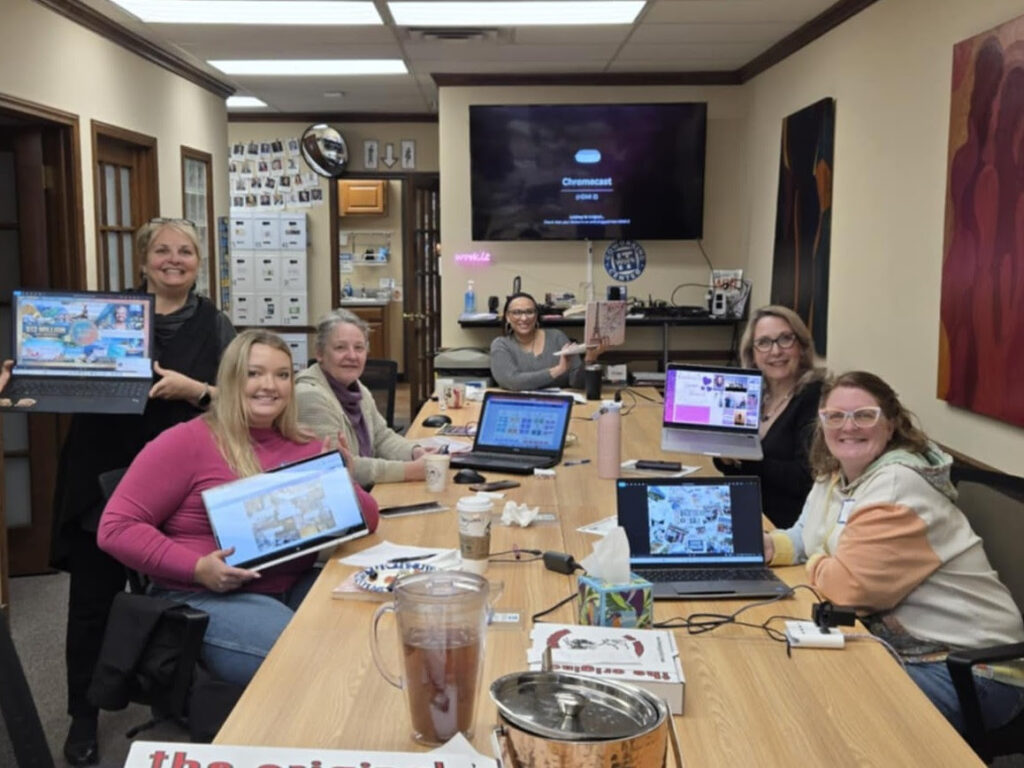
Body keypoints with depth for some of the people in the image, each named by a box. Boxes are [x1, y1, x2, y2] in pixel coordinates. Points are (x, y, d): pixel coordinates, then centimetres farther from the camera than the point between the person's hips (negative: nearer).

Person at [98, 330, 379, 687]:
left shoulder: (304, 446, 10)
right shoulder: (187, 441, -5)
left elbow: (368, 517, 10)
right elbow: (117, 527, -9)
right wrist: (197, 567, -21)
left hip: (294, 587, 6)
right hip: (205, 597, -5)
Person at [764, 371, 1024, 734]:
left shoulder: (897, 487, -22)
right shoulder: (835, 477, 7)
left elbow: (850, 585, -25)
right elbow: (809, 535, 19)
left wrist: (815, 565, -4)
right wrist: (771, 545, -3)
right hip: (899, 649, 8)